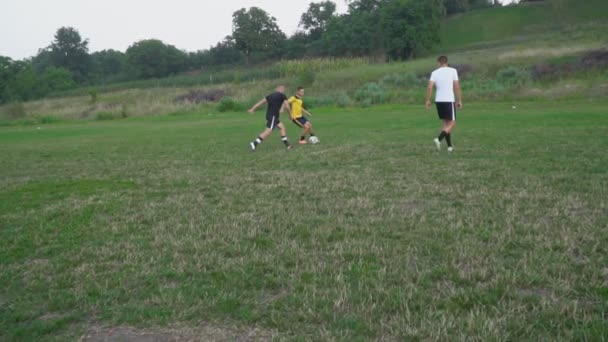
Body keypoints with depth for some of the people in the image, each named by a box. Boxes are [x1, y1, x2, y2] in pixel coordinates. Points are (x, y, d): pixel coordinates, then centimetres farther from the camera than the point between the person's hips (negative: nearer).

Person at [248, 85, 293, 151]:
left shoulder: (271, 95, 17)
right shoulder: (282, 95, 0)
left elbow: (261, 102, 12)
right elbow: (287, 106, -6)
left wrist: (252, 109, 12)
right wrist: (290, 114, 9)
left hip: (269, 115, 8)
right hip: (273, 116, -8)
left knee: (282, 127, 16)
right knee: (268, 131, -13)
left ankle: (287, 145, 17)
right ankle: (254, 143, -21)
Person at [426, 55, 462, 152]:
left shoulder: (435, 72, 4)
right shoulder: (453, 71, -1)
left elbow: (430, 87, -6)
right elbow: (457, 86, -4)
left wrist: (428, 100, 1)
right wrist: (460, 100, 2)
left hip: (438, 101, 4)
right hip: (449, 100, -4)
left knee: (446, 122, 15)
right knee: (452, 123, 3)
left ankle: (449, 146, 15)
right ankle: (439, 139, -20)